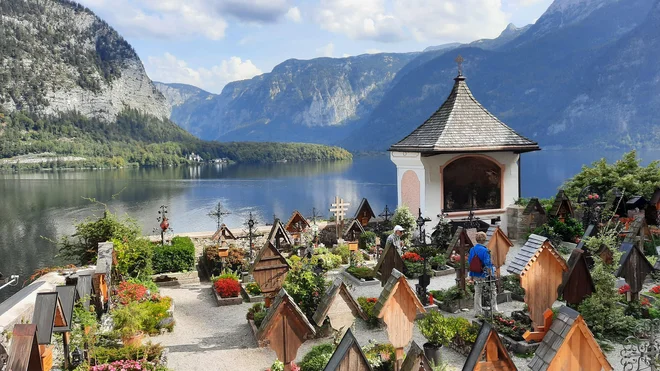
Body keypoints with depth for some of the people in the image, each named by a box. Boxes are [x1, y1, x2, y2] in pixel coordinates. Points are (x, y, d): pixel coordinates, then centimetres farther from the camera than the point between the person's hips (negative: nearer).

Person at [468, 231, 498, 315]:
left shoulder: (472, 250, 0)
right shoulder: (484, 250, -19)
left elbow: (470, 263, 6)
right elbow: (488, 264, -18)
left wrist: (471, 275, 15)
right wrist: (491, 274, -11)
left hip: (476, 276, 5)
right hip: (485, 276, -5)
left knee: (477, 293, 12)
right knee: (493, 291, 12)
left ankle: (478, 311, 16)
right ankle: (494, 309, 16)